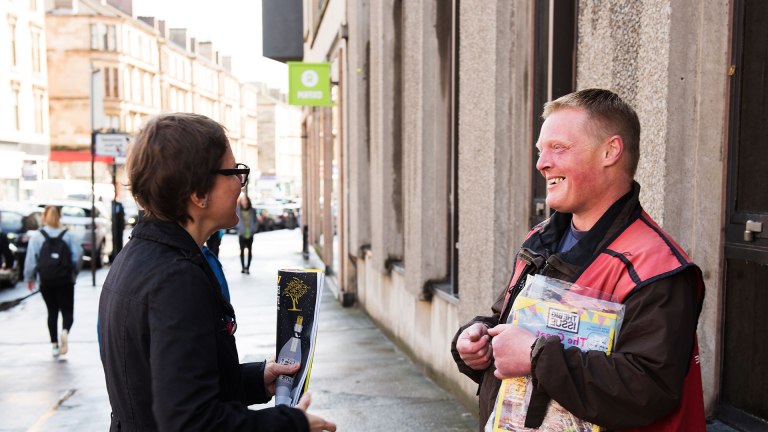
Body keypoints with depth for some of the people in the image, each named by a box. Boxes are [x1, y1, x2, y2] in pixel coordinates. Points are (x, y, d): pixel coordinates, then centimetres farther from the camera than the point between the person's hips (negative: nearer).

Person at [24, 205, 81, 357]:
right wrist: (73, 271, 9)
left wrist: (29, 278, 5)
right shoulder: (67, 235, -1)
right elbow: (78, 253, -6)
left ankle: (54, 345, 11)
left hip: (46, 281, 1)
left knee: (52, 312, 13)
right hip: (65, 280, -1)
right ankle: (65, 332, -27)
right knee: (67, 311, 4)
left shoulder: (37, 236, -1)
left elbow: (31, 259, -5)